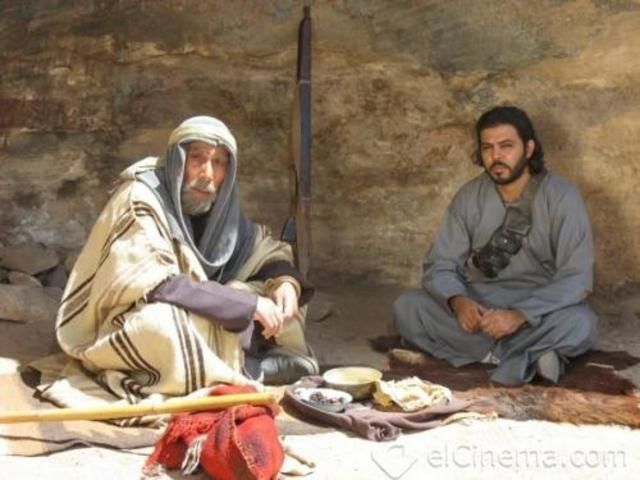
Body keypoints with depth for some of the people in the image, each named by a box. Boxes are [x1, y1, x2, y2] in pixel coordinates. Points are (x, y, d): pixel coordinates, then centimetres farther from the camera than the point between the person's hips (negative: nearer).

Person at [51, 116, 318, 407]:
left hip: (191, 319, 7)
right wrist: (248, 304, -31)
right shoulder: (140, 200, -22)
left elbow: (265, 249, 7)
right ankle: (247, 369, -20)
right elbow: (157, 285, -31)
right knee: (162, 322, -38)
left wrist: (285, 281, -16)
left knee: (276, 292, -1)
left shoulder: (214, 204, -3)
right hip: (119, 332, -7)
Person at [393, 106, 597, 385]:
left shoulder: (562, 197, -13)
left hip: (538, 311, -4)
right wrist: (457, 301, -28)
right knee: (406, 308, -22)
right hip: (478, 305, 4)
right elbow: (439, 265, -4)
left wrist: (520, 315, -34)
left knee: (580, 323, -36)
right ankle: (527, 357, -22)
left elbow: (576, 278, -19)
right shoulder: (469, 196, -2)